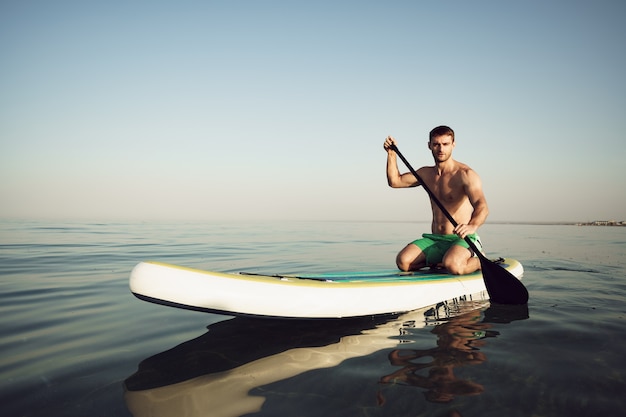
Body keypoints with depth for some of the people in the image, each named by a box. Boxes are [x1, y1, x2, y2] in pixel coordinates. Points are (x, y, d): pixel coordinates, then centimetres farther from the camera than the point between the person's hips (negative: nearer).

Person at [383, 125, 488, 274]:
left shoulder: (465, 174, -9)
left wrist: (472, 225, -47)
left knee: (453, 266, -36)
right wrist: (392, 153, 7)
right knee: (402, 261, -20)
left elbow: (482, 207, -25)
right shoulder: (426, 173, 13)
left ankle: (479, 261, 1)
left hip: (461, 239, -5)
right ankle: (439, 261, 8)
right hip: (434, 240, 5)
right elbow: (395, 181, 19)